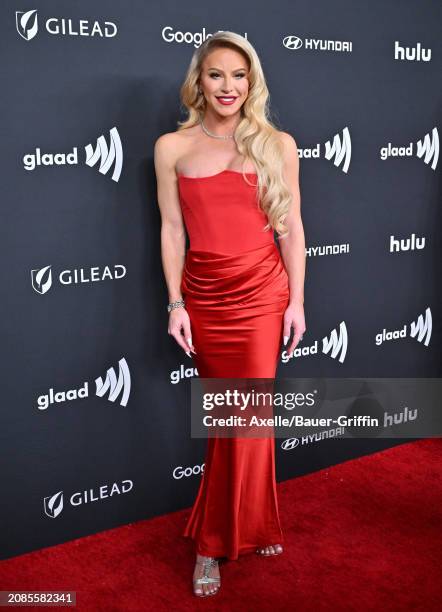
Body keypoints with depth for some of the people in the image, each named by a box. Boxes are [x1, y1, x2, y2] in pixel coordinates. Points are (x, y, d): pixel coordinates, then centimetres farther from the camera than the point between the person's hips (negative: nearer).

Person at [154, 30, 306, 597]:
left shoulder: (277, 144, 2)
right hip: (204, 295, 0)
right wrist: (175, 304, -1)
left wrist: (296, 301, 0)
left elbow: (291, 227, 4)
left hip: (262, 292, 0)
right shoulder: (172, 147, 2)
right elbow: (172, 229, 3)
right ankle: (254, 527, 29)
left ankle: (213, 542, 22)